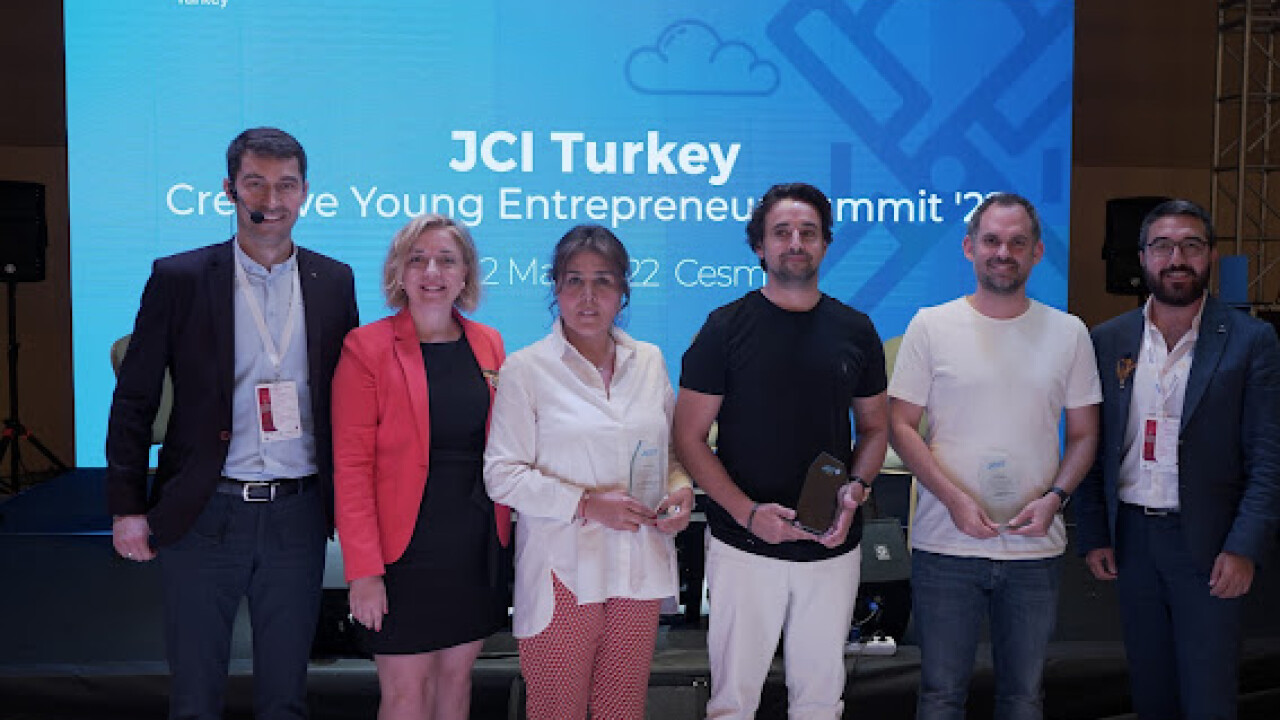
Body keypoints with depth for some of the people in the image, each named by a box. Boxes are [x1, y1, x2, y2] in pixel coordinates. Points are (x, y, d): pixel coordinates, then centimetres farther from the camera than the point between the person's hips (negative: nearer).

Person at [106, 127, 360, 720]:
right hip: (203, 515, -1)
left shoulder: (334, 282, 5)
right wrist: (126, 508, -5)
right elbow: (133, 401, 0)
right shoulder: (179, 278, -2)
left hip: (298, 515, 2)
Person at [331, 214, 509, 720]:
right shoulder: (367, 348, -7)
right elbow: (351, 466, -10)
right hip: (406, 546, -4)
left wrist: (505, 529, 3)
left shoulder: (488, 344, 7)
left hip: (477, 546, 4)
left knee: (456, 676, 14)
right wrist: (363, 569, -15)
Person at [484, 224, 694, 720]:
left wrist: (681, 488, -3)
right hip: (563, 576, -3)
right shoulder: (526, 369, -5)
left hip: (638, 570, 4)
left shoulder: (650, 362, 8)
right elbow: (502, 475, -8)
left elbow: (670, 449, 18)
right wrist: (586, 504, -18)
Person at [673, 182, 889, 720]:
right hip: (744, 547, -3)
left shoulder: (855, 330, 7)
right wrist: (747, 512, -16)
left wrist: (854, 492, -6)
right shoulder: (726, 327, -3)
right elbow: (689, 437, -4)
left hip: (833, 548, 3)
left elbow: (874, 428, 14)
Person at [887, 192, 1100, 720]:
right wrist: (954, 498, -13)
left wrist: (1054, 497, -9)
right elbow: (900, 426, -1)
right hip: (945, 545, -2)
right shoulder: (931, 326, -1)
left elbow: (1084, 434, 9)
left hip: (1036, 548, 2)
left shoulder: (1068, 333, 5)